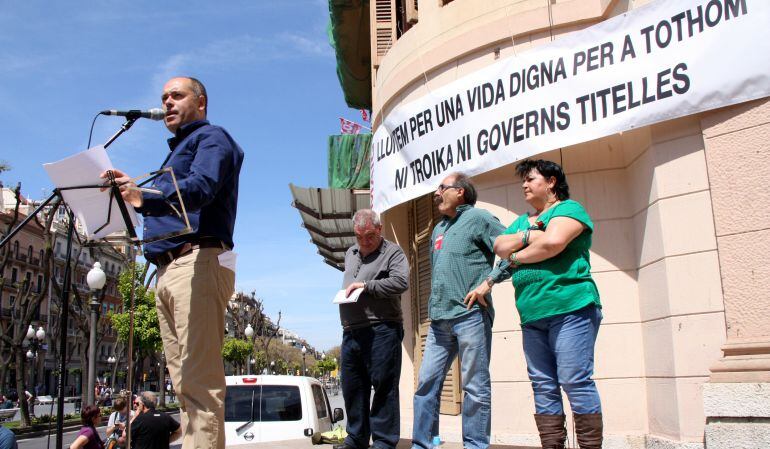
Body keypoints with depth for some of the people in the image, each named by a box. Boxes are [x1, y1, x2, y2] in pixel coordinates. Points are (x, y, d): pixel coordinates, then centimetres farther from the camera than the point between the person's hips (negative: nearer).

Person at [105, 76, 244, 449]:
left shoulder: (211, 137, 3)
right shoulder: (176, 151, 32)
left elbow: (200, 188, -20)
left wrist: (144, 196, -35)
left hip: (198, 262, -10)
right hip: (167, 270, 10)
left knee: (199, 379, -15)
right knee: (183, 381, 6)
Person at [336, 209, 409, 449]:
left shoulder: (392, 252, 0)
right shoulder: (350, 253, 22)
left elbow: (401, 282, -15)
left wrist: (366, 285, -14)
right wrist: (343, 294, 14)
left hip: (381, 330, -7)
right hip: (350, 331, 7)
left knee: (384, 387, -5)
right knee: (352, 387, 11)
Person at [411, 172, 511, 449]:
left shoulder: (478, 218, -1)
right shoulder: (439, 229, 23)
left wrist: (488, 282, -13)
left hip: (470, 315, -8)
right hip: (439, 319, 8)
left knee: (475, 385, -2)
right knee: (427, 383, 6)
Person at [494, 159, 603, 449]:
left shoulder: (569, 208, 3)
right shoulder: (522, 221, 26)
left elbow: (553, 242, -15)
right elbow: (499, 246, 10)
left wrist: (516, 256, -2)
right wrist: (527, 235, -5)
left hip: (569, 308, -7)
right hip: (532, 315, 7)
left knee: (575, 381, -11)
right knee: (543, 386, 4)